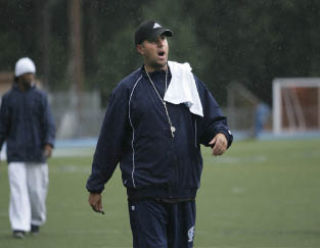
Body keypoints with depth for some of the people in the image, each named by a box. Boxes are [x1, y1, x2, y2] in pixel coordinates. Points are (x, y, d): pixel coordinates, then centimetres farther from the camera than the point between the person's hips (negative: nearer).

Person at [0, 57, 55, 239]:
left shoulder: (40, 97, 2)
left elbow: (49, 123, -5)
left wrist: (49, 144, -20)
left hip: (37, 151, 0)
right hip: (16, 153, 0)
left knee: (37, 189, 4)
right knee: (18, 189, -10)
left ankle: (36, 221, 27)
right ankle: (19, 227, -14)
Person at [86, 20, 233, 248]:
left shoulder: (189, 81, 11)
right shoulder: (128, 89, 1)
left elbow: (213, 120, 16)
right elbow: (109, 141, 4)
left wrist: (221, 135, -9)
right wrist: (95, 187, 6)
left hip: (184, 193, 4)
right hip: (146, 195, -4)